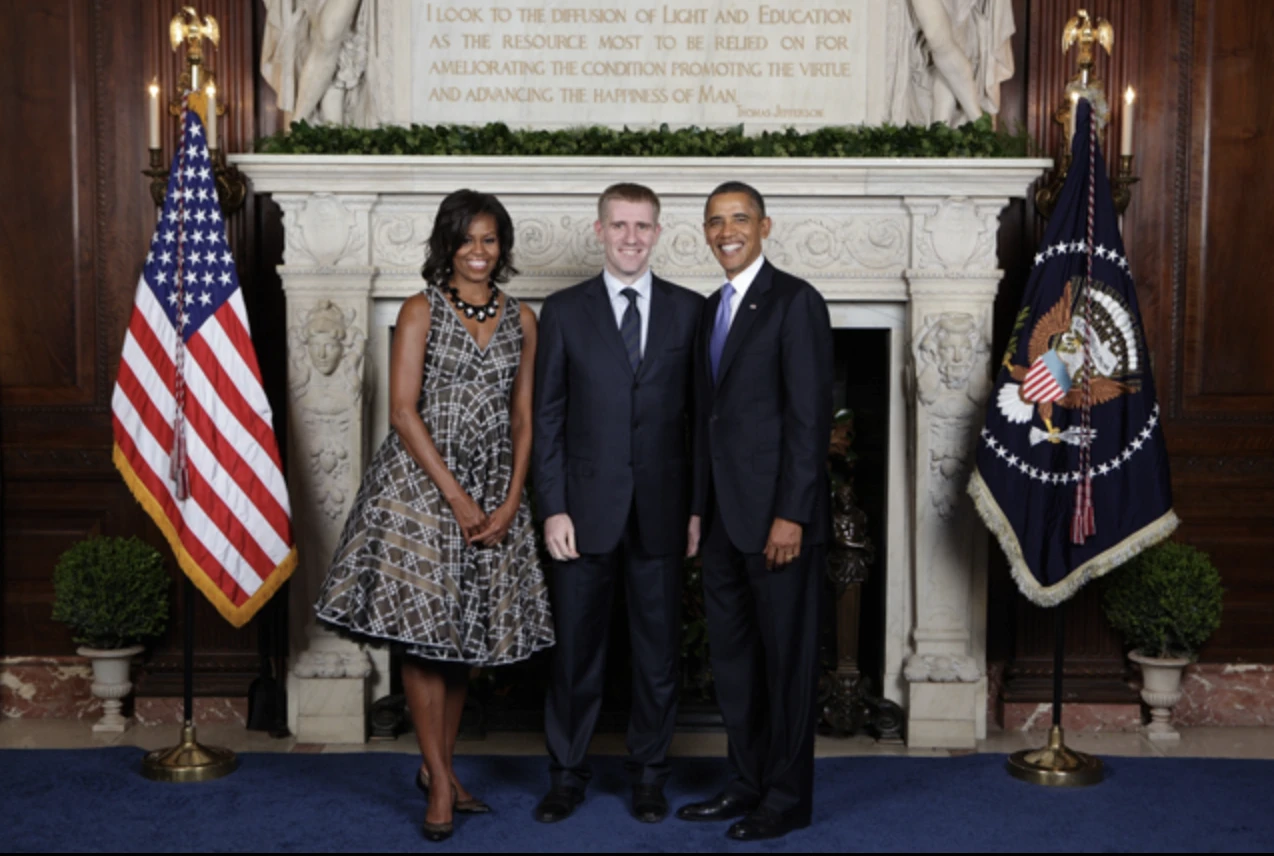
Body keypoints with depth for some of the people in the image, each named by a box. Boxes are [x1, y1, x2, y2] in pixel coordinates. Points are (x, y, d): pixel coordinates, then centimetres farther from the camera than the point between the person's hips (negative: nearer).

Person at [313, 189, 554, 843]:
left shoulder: (520, 319, 9)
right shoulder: (422, 311, -2)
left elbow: (523, 418, 8)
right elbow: (403, 410, -9)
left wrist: (510, 503, -4)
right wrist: (456, 497, -14)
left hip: (494, 494, 4)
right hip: (421, 486, -4)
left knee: (467, 630, 9)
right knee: (422, 628, -4)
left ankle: (439, 766, 23)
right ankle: (439, 784, 6)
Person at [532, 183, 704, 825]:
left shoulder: (688, 310, 5)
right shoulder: (564, 311, 3)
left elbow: (700, 414, 5)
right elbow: (546, 418, 1)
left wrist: (699, 506, 0)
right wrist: (553, 508, -6)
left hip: (661, 509, 1)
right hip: (585, 507, -1)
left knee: (658, 649, 9)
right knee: (576, 650, 8)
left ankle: (648, 774, 25)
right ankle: (566, 773, 23)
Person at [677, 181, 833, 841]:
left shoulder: (795, 302, -9)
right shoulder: (713, 308, 16)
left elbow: (810, 416, -15)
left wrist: (791, 514, -19)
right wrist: (701, 507, 12)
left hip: (778, 514, -8)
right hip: (724, 515, 8)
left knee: (787, 656, 3)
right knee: (730, 652, 14)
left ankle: (788, 798, 15)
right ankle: (748, 783, 28)